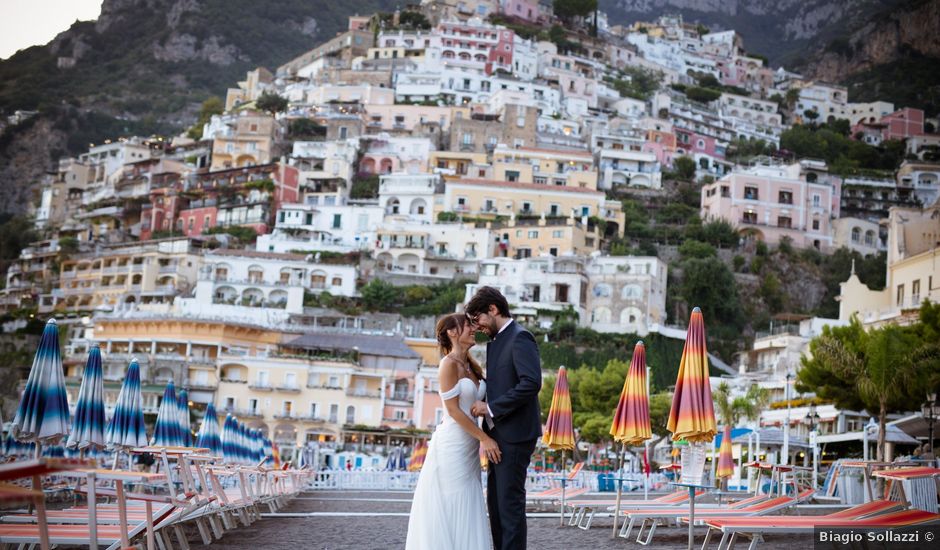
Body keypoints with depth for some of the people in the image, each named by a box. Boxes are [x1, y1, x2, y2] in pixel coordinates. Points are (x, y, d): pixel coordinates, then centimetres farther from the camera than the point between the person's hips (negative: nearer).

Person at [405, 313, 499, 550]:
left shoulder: (472, 366, 13)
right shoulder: (449, 364, -11)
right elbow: (453, 410, -15)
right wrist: (485, 439, -14)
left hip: (469, 446, 8)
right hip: (452, 444, -8)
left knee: (467, 510, 8)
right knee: (451, 509, -3)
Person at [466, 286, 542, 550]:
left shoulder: (520, 338, -13)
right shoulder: (496, 341, 16)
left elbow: (531, 383, -24)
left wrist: (491, 408, -19)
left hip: (514, 434, -10)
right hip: (499, 433, 10)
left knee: (510, 499, -6)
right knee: (496, 499, 12)